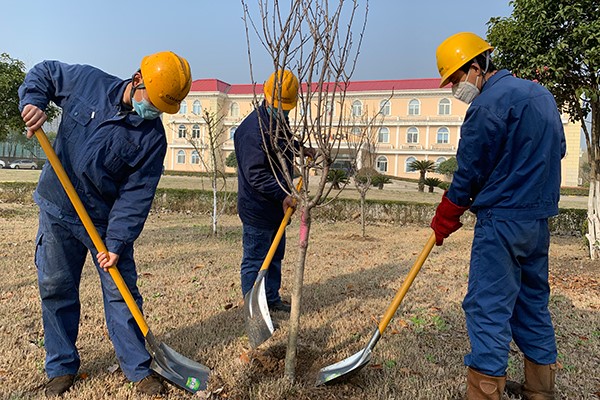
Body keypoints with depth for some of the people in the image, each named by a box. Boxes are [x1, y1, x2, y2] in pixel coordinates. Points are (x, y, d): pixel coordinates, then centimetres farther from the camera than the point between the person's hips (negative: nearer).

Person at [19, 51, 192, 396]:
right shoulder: (87, 81, -7)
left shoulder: (153, 138, -14)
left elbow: (136, 195, -15)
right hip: (57, 209, 2)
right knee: (56, 289, 10)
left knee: (122, 293, 0)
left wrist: (117, 242, -20)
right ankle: (62, 367, 27)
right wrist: (33, 101, -9)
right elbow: (44, 72, 12)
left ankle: (139, 368, 15)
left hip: (107, 219, -2)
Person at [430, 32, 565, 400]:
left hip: (502, 219, -9)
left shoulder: (489, 104, -14)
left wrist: (444, 221, 0)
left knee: (488, 307, -3)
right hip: (540, 218, 10)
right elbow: (558, 149, 21)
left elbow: (469, 172, -11)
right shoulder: (541, 94, 15)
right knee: (533, 301, 18)